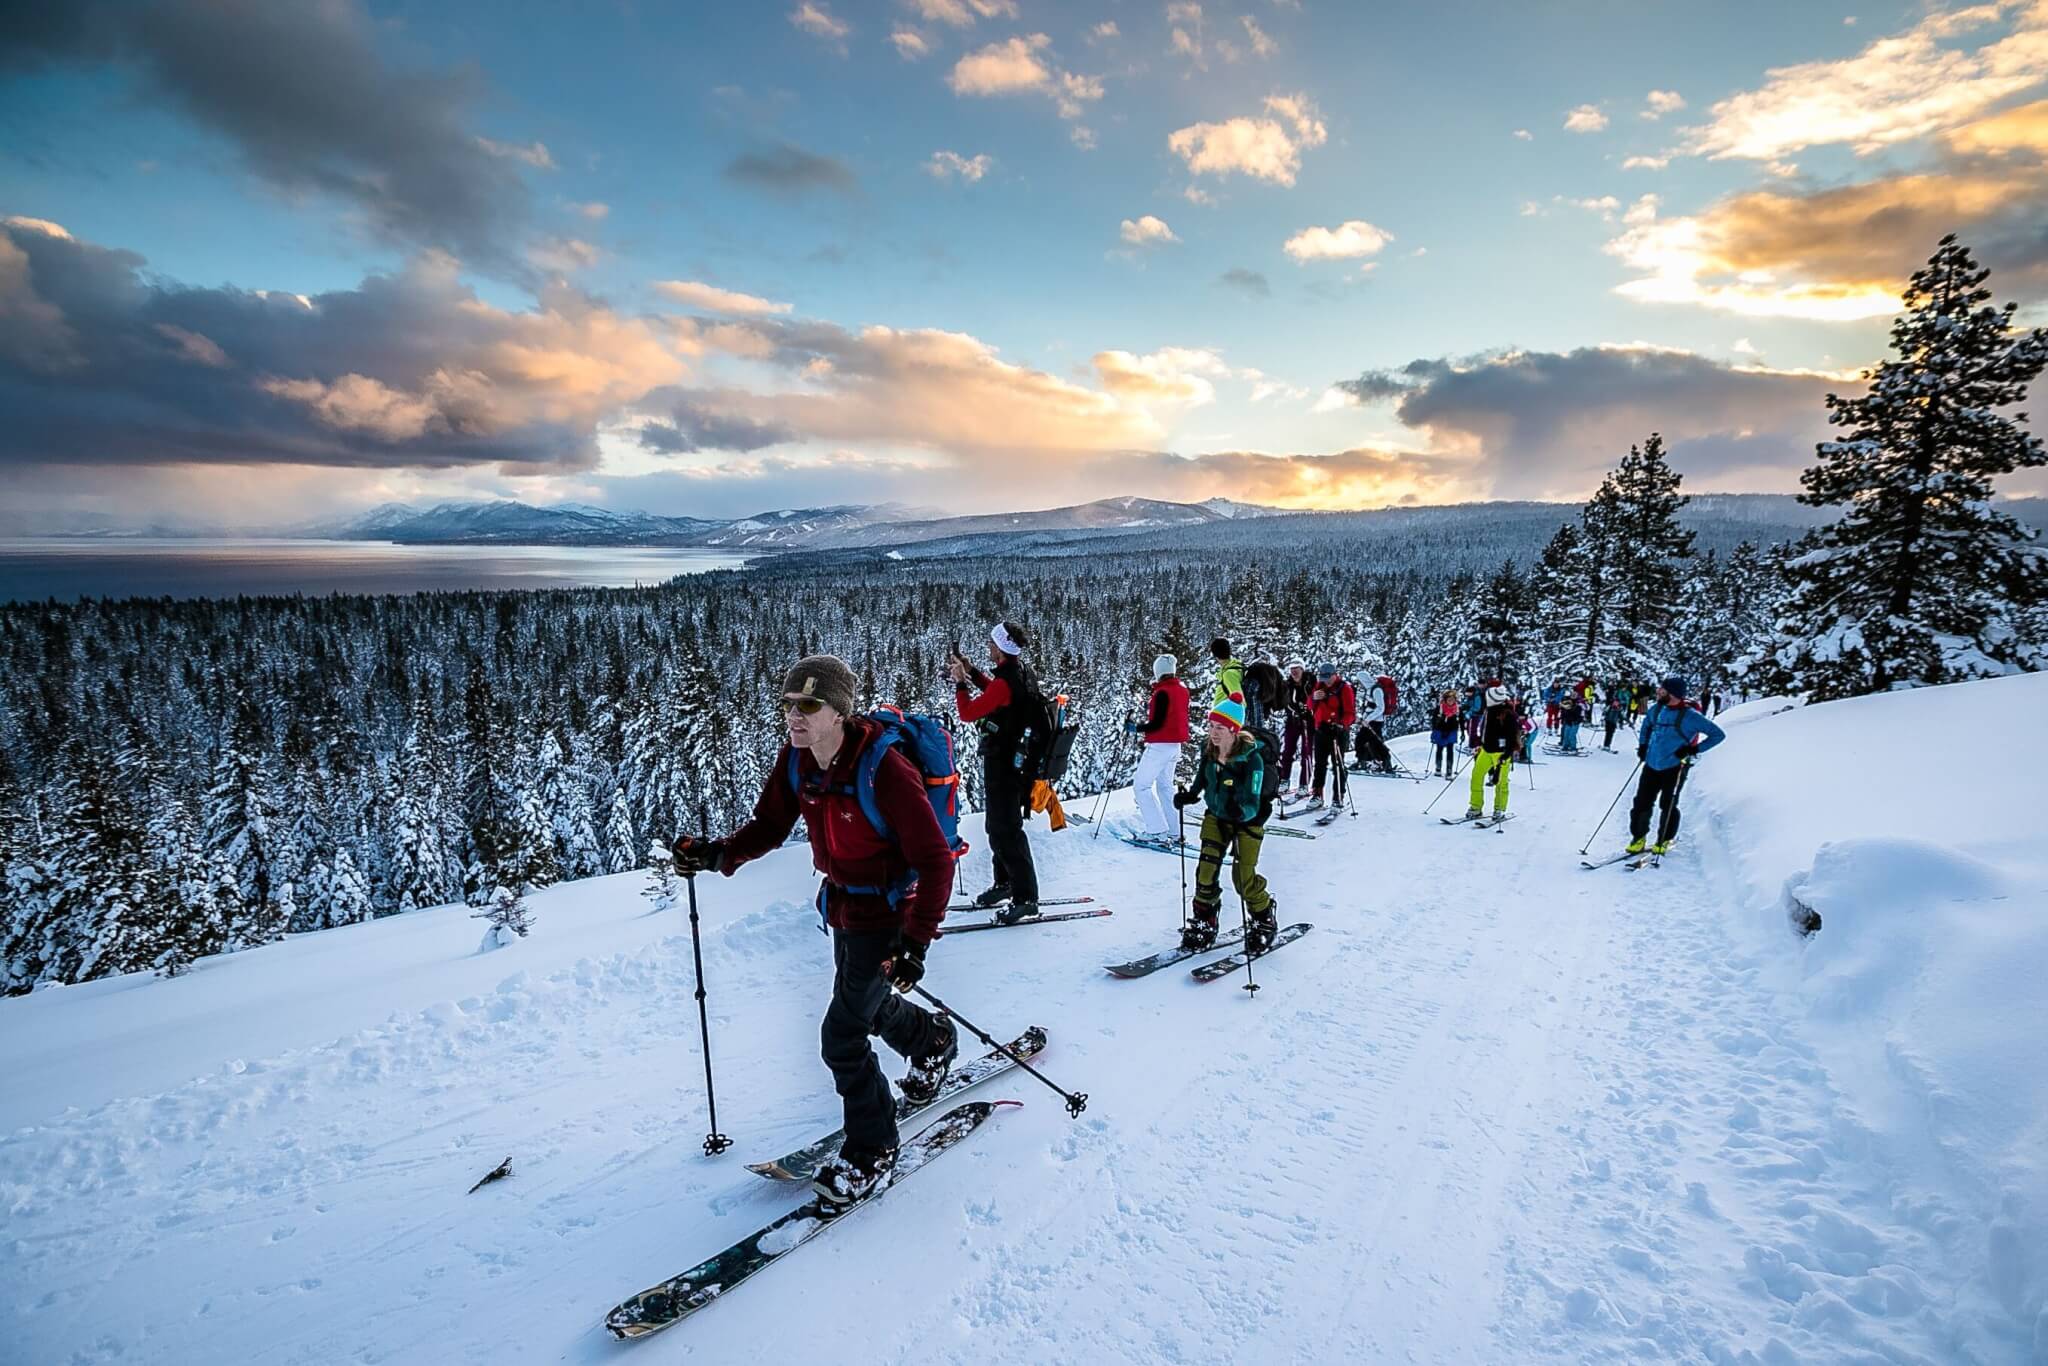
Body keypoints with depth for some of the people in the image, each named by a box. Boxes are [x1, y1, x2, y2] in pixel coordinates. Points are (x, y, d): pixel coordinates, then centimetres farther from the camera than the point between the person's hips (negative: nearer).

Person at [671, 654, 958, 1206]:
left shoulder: (885, 771, -31)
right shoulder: (796, 759, -11)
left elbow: (935, 861, -27)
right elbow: (768, 825, 0)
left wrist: (916, 941, -30)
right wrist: (717, 853, -18)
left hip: (888, 914, -7)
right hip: (842, 906, 8)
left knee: (842, 1035, -5)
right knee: (869, 1006, 26)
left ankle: (872, 1148, 19)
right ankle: (935, 1039, 57)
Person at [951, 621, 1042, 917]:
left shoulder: (1005, 681, -25)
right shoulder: (1024, 673, 3)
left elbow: (968, 713, -19)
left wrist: (960, 682, -7)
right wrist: (972, 673, 17)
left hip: (1002, 764, -10)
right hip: (1018, 758, 10)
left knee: (1005, 830, -3)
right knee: (998, 824, 22)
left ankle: (1026, 897, 2)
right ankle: (1004, 883, 35)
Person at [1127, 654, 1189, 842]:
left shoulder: (1162, 692, -18)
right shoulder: (1182, 690, 7)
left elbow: (1157, 724, -20)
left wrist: (1137, 728, -6)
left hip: (1159, 746, -9)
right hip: (1175, 745, 9)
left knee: (1141, 786, -2)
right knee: (1165, 785, 18)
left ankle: (1157, 830, -8)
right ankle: (1172, 831, 17)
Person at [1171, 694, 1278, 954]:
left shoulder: (1252, 758, -29)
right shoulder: (1209, 749, -12)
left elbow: (1251, 805, -32)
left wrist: (1240, 811, -52)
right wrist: (1190, 795, -1)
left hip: (1248, 819, -5)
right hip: (1216, 816, 5)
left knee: (1244, 878, -2)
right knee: (1206, 871, -2)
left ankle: (1263, 920, 25)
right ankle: (1203, 922, 15)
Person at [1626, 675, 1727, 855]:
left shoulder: (1689, 717, -15)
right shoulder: (1656, 709, 1)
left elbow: (1718, 734, -10)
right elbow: (1646, 725, 24)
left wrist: (1694, 749, -17)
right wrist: (1642, 745, 12)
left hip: (1674, 768, -4)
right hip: (1651, 765, 4)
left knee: (1668, 806, 3)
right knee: (1641, 803, 4)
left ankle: (1664, 841, 20)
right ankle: (1638, 837, 17)